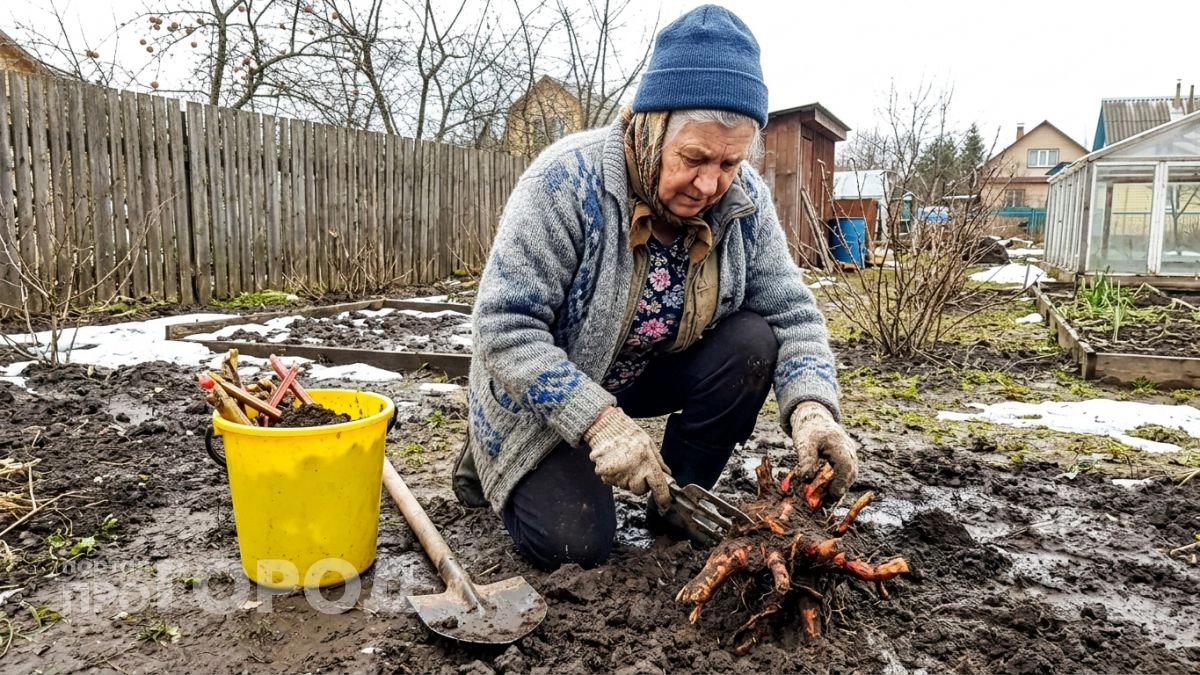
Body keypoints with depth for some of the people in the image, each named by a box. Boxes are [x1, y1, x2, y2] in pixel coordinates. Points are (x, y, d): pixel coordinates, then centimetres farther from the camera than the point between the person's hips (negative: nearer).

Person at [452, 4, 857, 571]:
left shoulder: (742, 199, -14)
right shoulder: (569, 181, -29)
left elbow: (791, 312, -11)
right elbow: (504, 326, -30)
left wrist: (811, 407, -30)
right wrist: (600, 421, -37)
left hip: (650, 374, 5)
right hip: (546, 392, -4)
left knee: (751, 342, -19)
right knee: (574, 543, -17)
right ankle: (492, 458, 15)